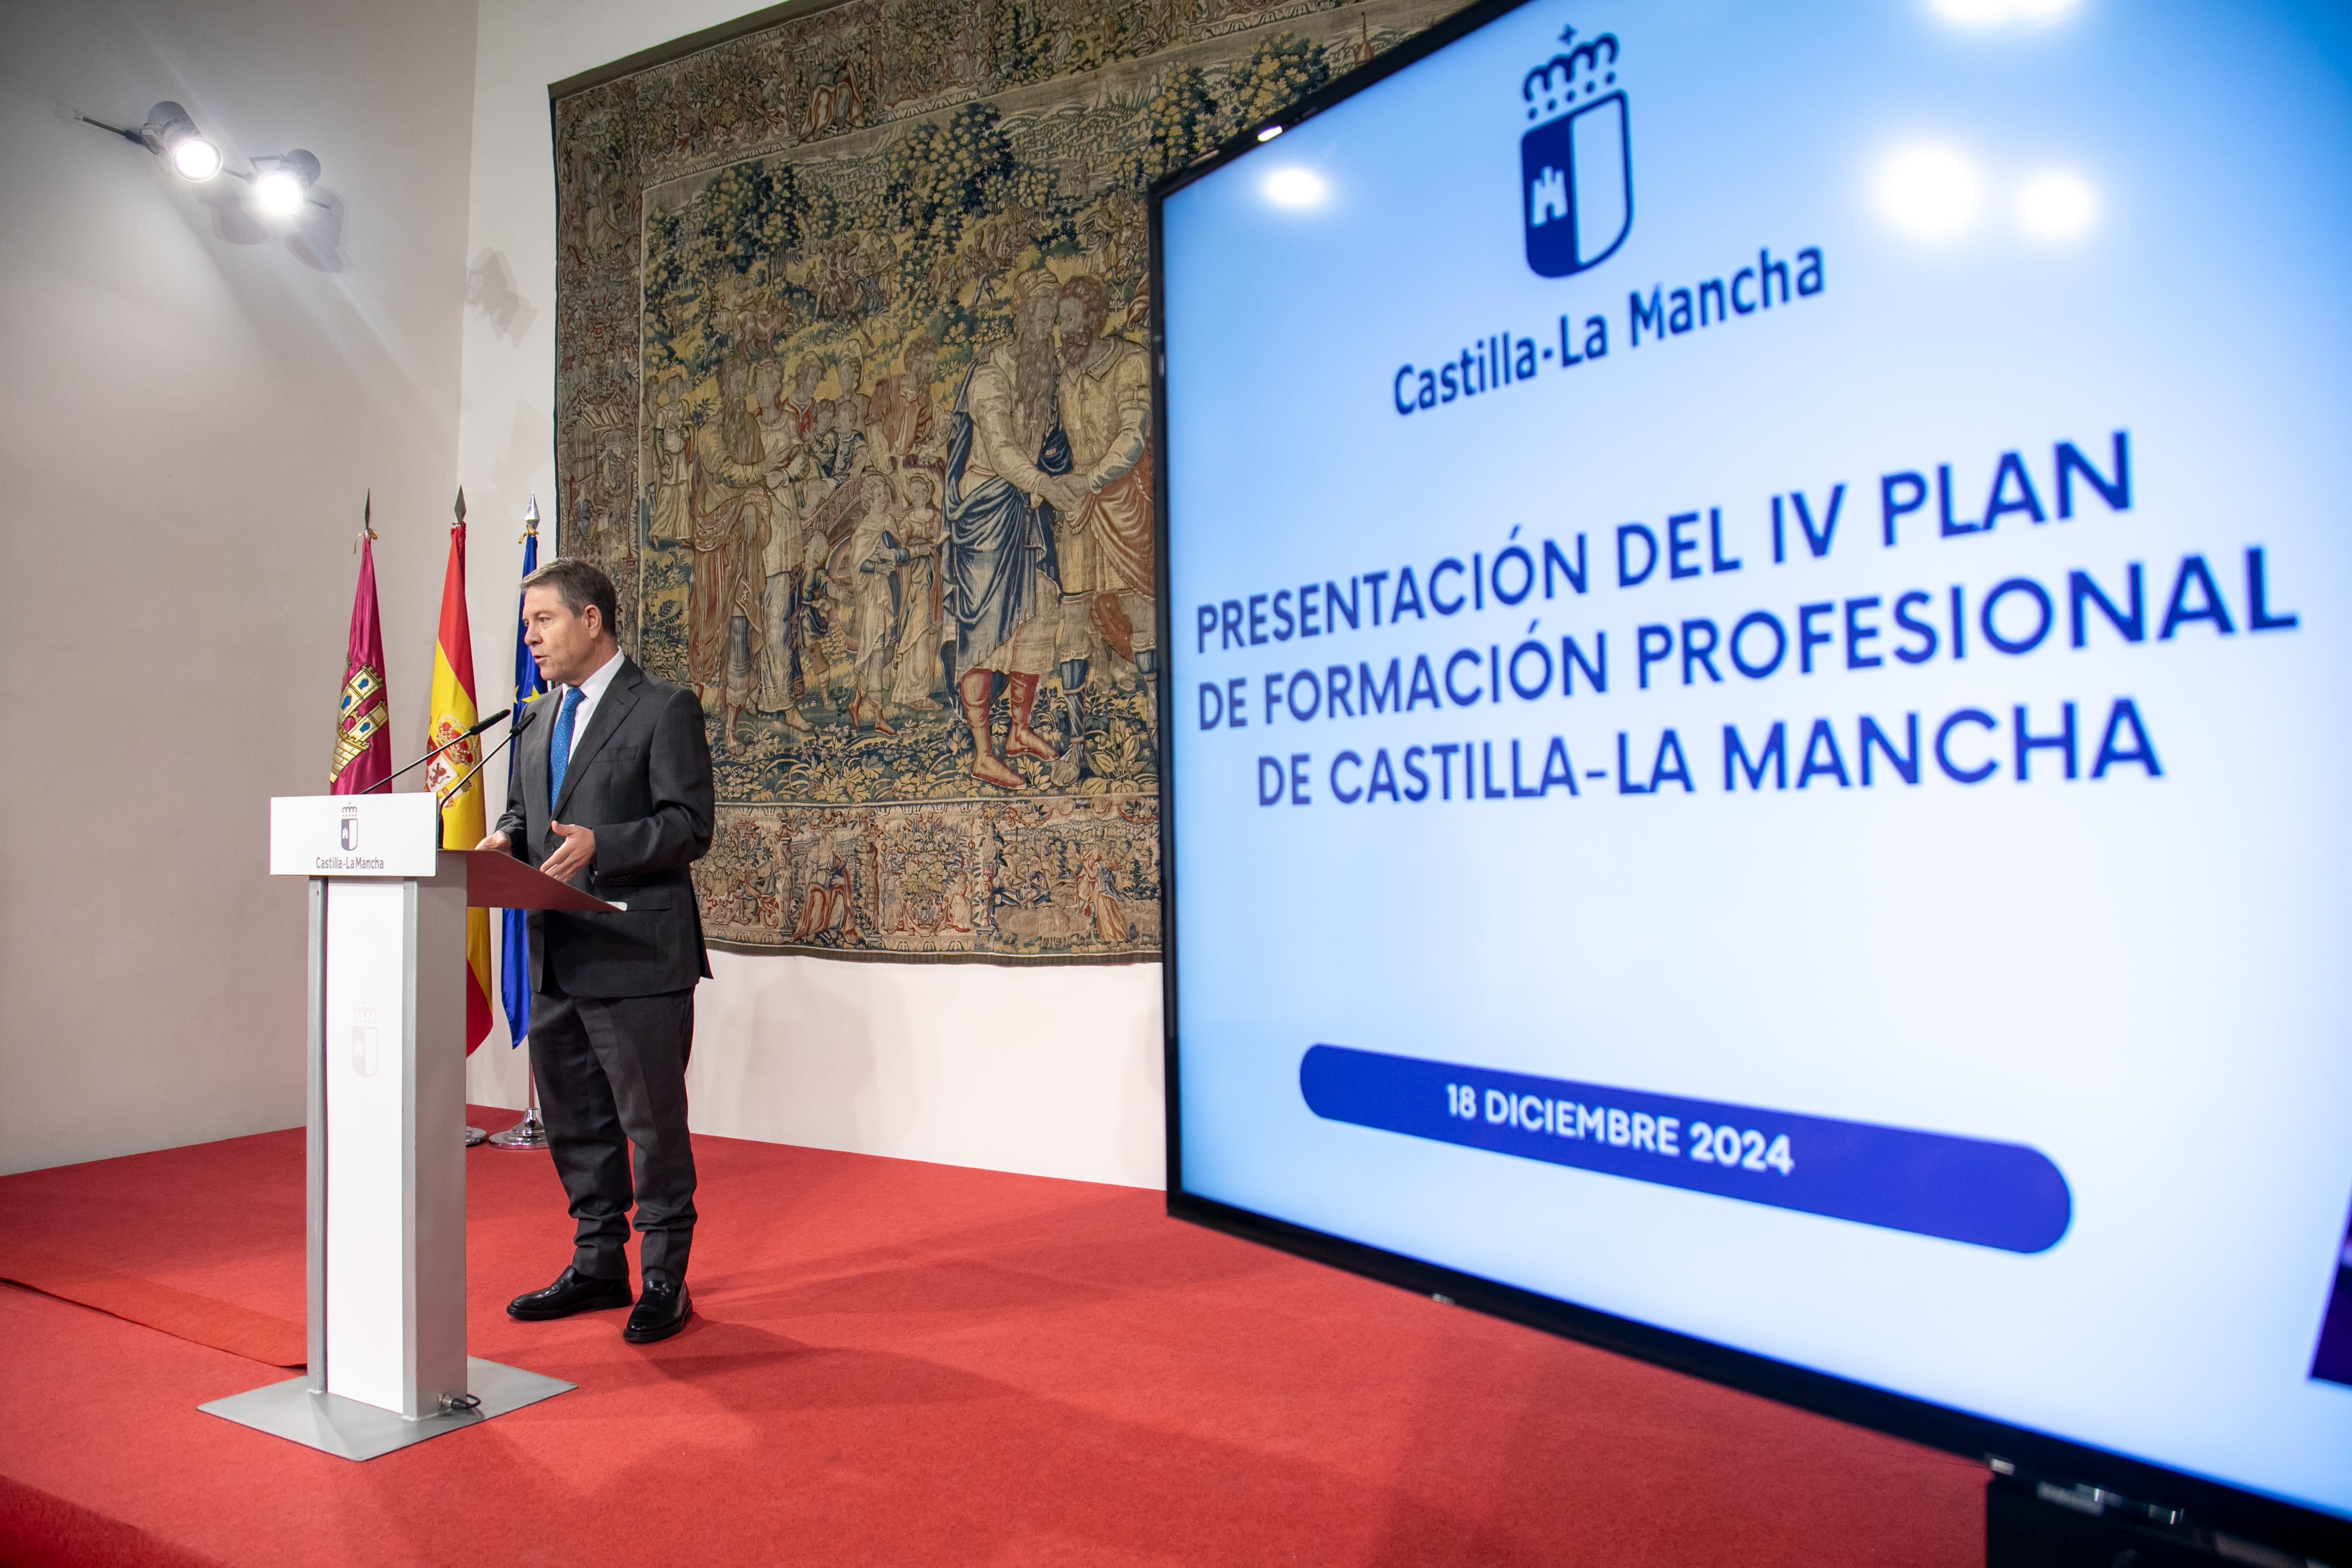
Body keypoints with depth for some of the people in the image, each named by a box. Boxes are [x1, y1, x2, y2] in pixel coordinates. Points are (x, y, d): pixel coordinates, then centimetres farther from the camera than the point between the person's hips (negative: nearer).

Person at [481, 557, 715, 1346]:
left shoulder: (665, 709, -8)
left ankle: (663, 1280, 15)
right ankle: (597, 1265, 32)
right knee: (574, 1121, 17)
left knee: (654, 1123, 1)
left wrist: (600, 844, -26)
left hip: (638, 958, -8)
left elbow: (690, 826, -13)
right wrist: (506, 840, 0)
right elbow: (523, 810, 22)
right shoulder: (542, 716, 16)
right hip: (556, 957, 8)